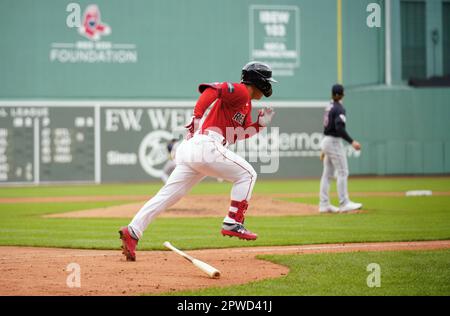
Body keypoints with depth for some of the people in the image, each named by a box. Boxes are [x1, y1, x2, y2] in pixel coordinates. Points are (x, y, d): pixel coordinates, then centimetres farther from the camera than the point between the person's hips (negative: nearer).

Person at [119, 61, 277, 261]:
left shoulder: (246, 104, 28)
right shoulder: (240, 91, -2)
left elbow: (235, 135, 23)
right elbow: (210, 89, -17)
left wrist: (260, 124, 15)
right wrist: (197, 116, -27)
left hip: (191, 148, 9)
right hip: (206, 145, -9)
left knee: (168, 195, 2)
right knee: (246, 174, 3)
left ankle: (132, 231, -6)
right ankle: (233, 224, -1)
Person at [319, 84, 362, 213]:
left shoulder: (329, 107, 12)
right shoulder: (339, 109, -15)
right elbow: (339, 128, -27)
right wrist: (351, 142, -31)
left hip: (326, 140, 9)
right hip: (334, 142, -9)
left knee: (327, 174, 10)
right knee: (342, 172, -6)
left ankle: (324, 204, 11)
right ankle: (344, 204, -9)